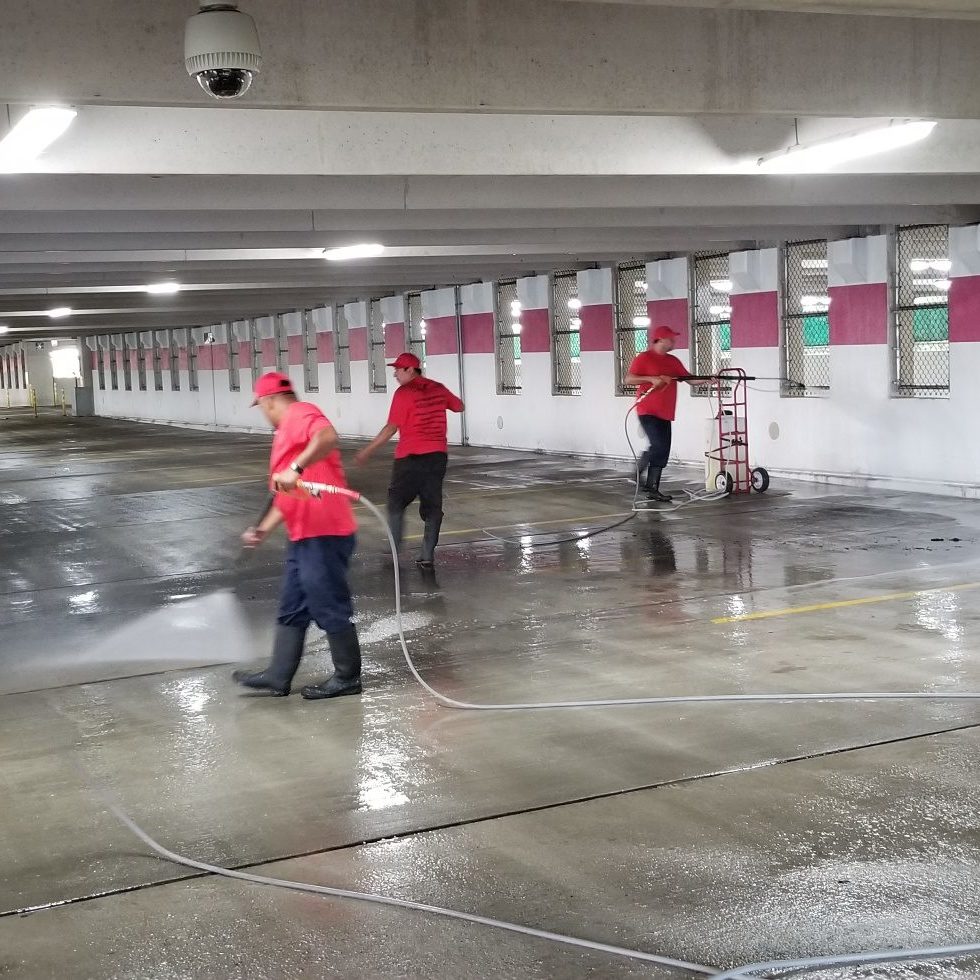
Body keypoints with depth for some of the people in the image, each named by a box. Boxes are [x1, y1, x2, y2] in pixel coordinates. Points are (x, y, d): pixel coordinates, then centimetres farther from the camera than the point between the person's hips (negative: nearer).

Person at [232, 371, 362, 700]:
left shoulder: (300, 414, -7)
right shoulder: (287, 431, 23)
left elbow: (328, 437, -31)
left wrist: (295, 468, -37)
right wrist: (264, 528, 25)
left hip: (323, 532, -11)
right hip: (304, 535, 11)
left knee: (330, 608, -1)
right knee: (292, 609, 15)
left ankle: (347, 678, 11)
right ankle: (277, 676, 22)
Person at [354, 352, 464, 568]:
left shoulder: (404, 393, -11)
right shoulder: (438, 389, 7)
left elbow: (391, 428, -13)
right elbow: (459, 406, 23)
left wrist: (367, 451, -9)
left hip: (411, 458, -5)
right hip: (438, 455, 5)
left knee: (396, 503, 9)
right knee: (432, 506, 8)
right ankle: (427, 556, 7)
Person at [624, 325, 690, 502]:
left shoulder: (673, 361, 14)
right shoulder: (643, 358, -6)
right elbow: (627, 379, -11)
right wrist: (651, 378, -21)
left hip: (665, 414, 7)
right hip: (648, 412, -7)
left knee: (663, 452, 4)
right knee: (658, 445, -19)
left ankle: (652, 488, 10)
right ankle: (638, 472, 6)